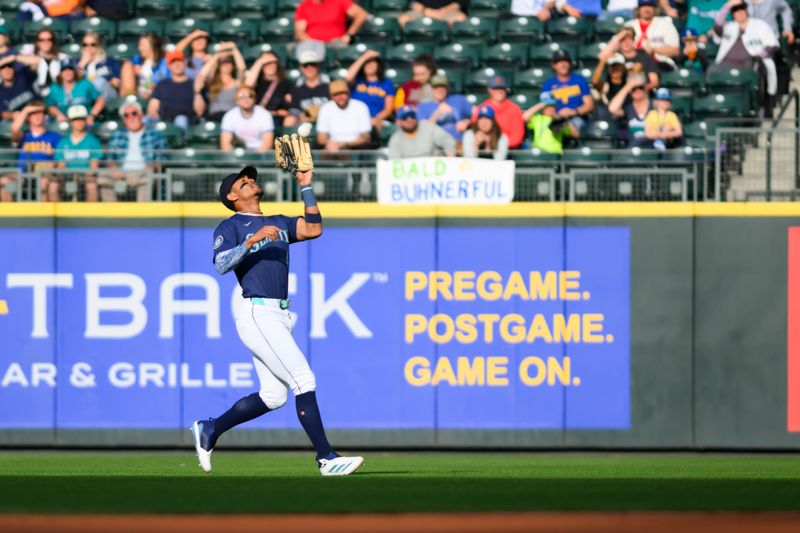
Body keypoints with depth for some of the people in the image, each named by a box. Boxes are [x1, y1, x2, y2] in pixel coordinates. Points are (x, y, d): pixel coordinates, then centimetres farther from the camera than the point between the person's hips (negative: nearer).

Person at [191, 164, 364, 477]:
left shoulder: (278, 223, 22)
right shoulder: (230, 227, 0)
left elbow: (313, 229, 8)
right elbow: (221, 265, -16)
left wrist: (306, 187, 8)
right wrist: (251, 241, -26)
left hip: (278, 316, 8)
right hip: (256, 313, -8)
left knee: (273, 396, 8)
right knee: (304, 381, -13)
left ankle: (209, 430, 22)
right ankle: (326, 459, -12)